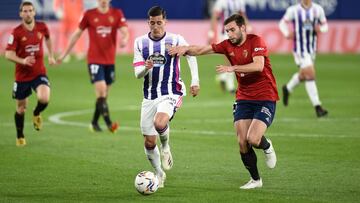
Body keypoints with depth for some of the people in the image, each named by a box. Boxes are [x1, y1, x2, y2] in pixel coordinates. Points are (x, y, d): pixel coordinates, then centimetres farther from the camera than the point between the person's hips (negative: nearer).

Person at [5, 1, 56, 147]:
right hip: (22, 75, -1)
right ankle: (20, 137, 30)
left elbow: (48, 38, 21)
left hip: (39, 73, 1)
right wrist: (23, 61, -30)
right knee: (21, 108, 9)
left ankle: (36, 114, 12)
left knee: (44, 99, -24)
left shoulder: (42, 27, -3)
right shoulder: (16, 32, -12)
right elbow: (8, 54, -14)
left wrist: (51, 56, 19)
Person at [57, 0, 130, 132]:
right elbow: (77, 34, 8)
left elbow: (125, 31, -6)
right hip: (94, 60, -3)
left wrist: (125, 39, -31)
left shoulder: (117, 14, 4)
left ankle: (94, 123, 24)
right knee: (101, 91, -16)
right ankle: (108, 123, -18)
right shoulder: (89, 15, 0)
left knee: (103, 94, 10)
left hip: (110, 60, 3)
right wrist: (64, 54, 11)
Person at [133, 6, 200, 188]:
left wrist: (195, 81, 3)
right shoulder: (140, 42, 2)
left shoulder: (176, 40, -5)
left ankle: (165, 146, 1)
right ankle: (159, 174, 26)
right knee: (149, 142, 3)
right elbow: (137, 73, 2)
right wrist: (146, 68, -21)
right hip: (149, 96, 3)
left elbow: (191, 56, 12)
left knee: (159, 123, -33)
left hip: (171, 94, -3)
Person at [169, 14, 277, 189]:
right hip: (243, 99, 6)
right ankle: (255, 180, 12)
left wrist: (233, 68, -33)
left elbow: (258, 66, -27)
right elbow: (202, 50, 3)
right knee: (242, 142, -5)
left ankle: (267, 147, 16)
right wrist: (186, 49, -15)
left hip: (265, 98, -6)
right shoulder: (228, 45, 5)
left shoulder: (255, 41, -12)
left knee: (253, 139, -20)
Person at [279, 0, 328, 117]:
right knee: (310, 74, -15)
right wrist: (287, 34, -16)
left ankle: (287, 89, 49)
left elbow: (325, 25, 9)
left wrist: (320, 29, -15)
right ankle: (317, 107, -14)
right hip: (299, 47, -5)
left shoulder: (318, 9, 0)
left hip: (312, 48, 5)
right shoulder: (293, 10, -8)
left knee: (303, 75, 19)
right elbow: (282, 23, 3)